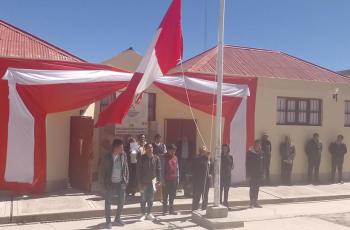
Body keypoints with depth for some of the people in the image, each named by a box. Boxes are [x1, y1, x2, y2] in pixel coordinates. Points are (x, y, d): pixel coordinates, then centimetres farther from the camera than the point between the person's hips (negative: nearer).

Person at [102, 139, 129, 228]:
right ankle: (108, 221, 18)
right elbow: (105, 170, -4)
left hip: (121, 182, 3)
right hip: (111, 183, -3)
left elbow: (126, 167, 5)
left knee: (122, 201, 11)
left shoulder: (123, 155, 0)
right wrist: (105, 183, -7)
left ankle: (117, 219, 29)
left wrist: (126, 180, 0)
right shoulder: (108, 157, -9)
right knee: (108, 203, 5)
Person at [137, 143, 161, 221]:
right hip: (144, 182, -2)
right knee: (143, 198, 3)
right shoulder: (142, 158, -8)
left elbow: (158, 169, 5)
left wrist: (158, 180, 0)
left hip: (152, 181, 2)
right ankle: (143, 214, 14)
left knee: (151, 198, 9)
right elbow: (139, 171, -7)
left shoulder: (156, 158, 0)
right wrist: (140, 182, -10)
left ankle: (149, 213, 21)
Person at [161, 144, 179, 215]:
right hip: (166, 179, -5)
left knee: (172, 196, 10)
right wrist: (162, 180, -11)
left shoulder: (175, 157, 9)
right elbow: (162, 169, -7)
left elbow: (177, 168, 14)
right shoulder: (165, 157, -6)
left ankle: (171, 210, 18)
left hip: (174, 179, 5)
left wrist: (177, 178, 9)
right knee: (165, 196, 2)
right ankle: (164, 210, 8)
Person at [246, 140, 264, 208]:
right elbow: (247, 164, -9)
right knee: (252, 188, -1)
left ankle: (255, 202, 18)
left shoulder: (261, 153, 7)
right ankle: (252, 203, 5)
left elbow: (262, 163, 13)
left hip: (259, 174, 5)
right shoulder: (250, 153, -8)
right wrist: (248, 174, -13)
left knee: (257, 188, 10)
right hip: (252, 174, -5)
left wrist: (262, 172, 8)